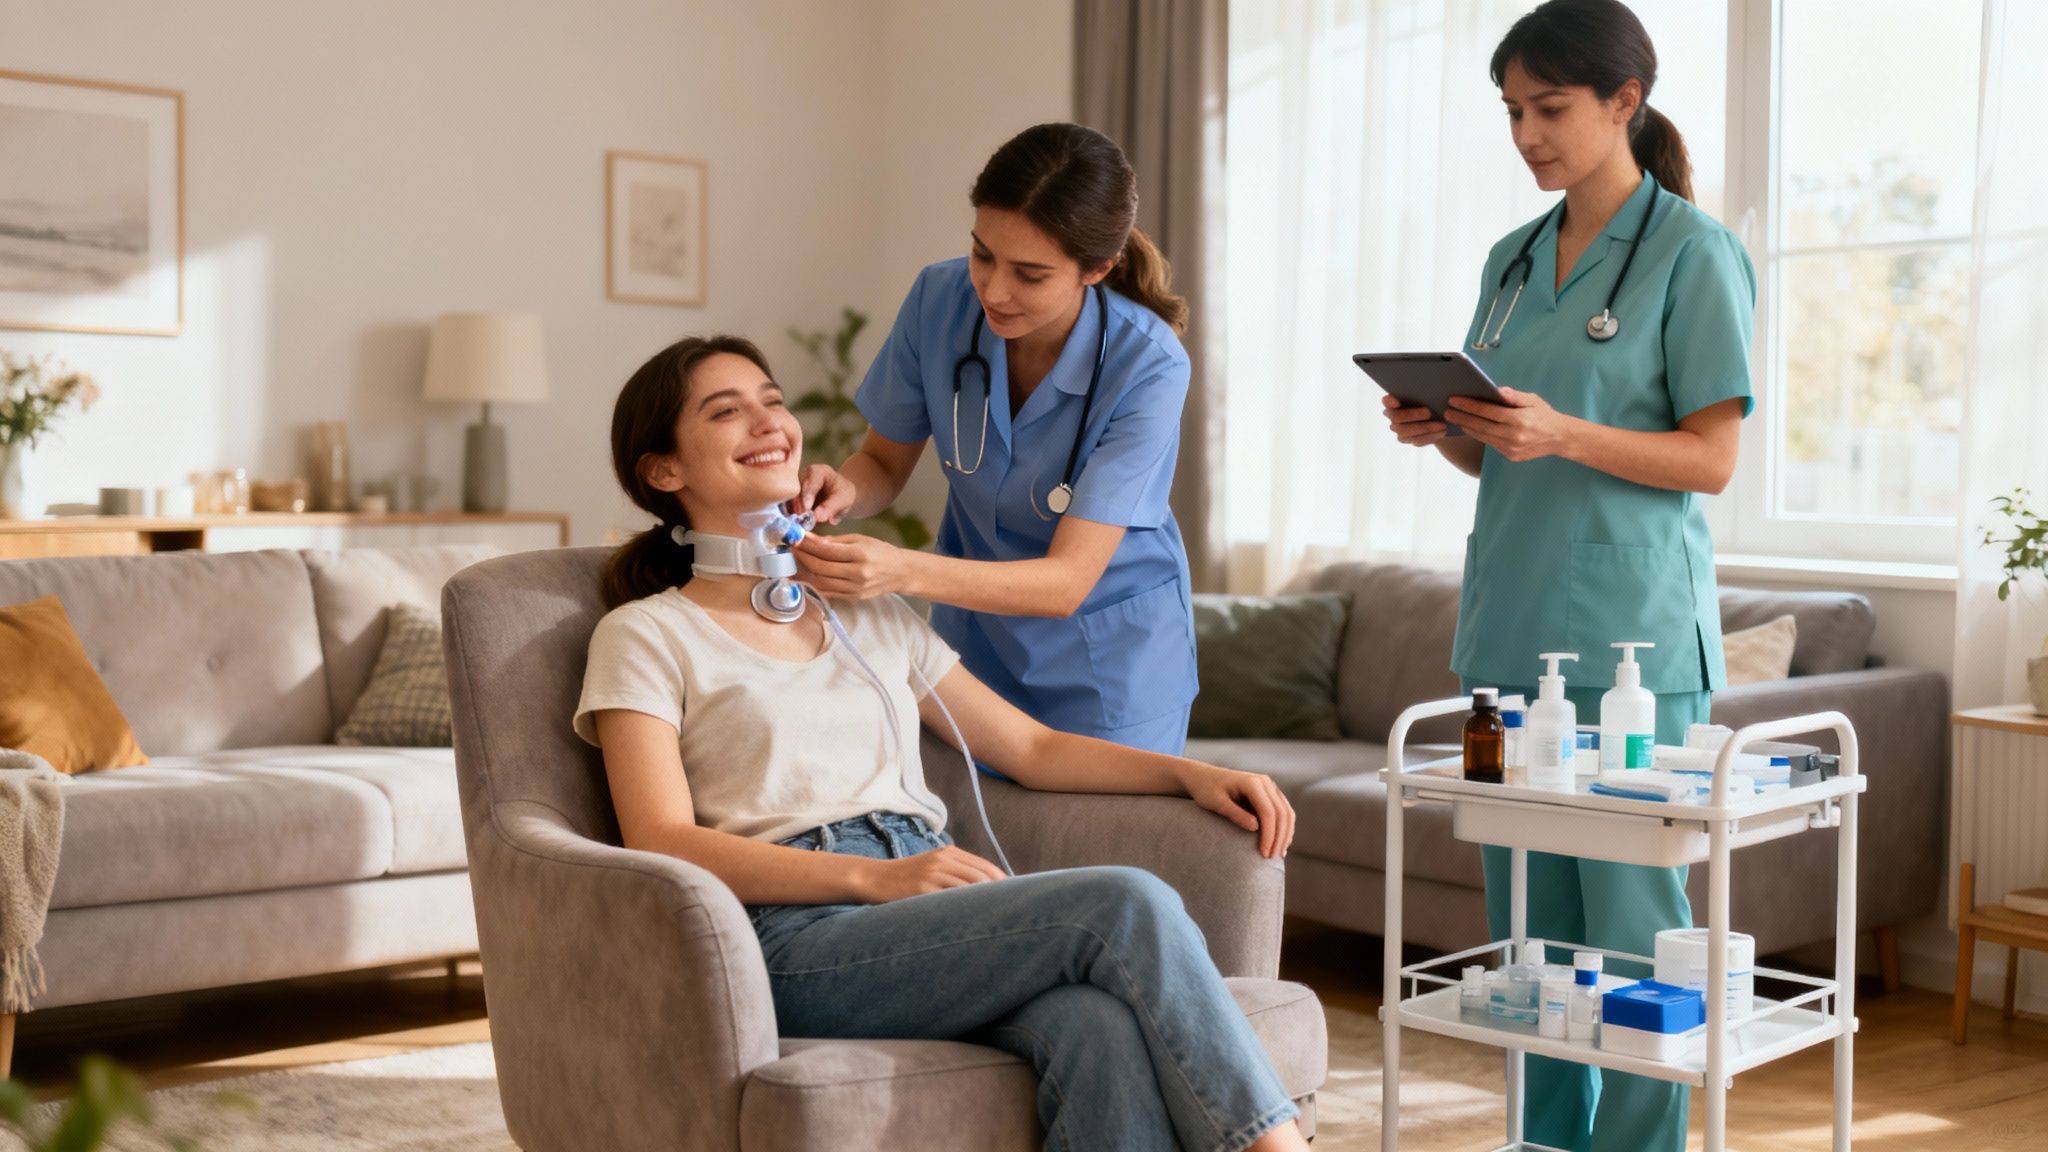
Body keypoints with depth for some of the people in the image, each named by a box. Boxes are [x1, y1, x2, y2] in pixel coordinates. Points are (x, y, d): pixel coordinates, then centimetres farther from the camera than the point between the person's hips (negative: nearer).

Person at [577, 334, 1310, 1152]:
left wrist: (1191, 772, 6)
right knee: (1128, 905, -27)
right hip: (797, 937, -4)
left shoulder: (871, 617, 27)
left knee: (1101, 1028, -32)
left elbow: (1032, 748, 24)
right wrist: (873, 877, -17)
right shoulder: (646, 635, 10)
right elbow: (663, 842, -4)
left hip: (934, 914, 5)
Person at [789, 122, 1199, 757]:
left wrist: (903, 570, -42)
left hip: (1110, 657, -3)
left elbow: (1065, 582, -28)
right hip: (975, 631, 3)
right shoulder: (940, 300, -15)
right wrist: (844, 490, -23)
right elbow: (885, 461, 1)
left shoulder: (1146, 366, -26)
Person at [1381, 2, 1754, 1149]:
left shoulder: (1693, 253, -4)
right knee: (1527, 923, 10)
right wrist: (1442, 430, -2)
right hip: (1514, 624, 7)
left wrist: (1563, 433, -21)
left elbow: (1711, 458, -8)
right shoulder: (1512, 260, 15)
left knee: (1632, 919, -3)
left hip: (1633, 632, -6)